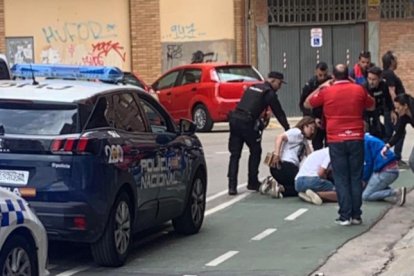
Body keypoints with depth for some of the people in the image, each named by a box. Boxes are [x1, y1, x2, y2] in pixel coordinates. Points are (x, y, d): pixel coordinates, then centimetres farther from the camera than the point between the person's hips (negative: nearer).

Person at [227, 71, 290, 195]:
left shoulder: (253, 87, 23)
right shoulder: (269, 93, 1)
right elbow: (279, 113, 3)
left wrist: (260, 122, 23)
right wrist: (288, 129, 10)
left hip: (235, 119, 7)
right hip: (247, 122, -7)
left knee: (235, 154, 7)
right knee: (255, 151, 12)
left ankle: (232, 186, 0)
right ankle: (253, 183, 16)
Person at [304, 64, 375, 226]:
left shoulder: (327, 92, -3)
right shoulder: (358, 90, 1)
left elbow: (307, 104, 13)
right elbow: (372, 106, 21)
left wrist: (321, 87, 18)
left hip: (336, 141, -1)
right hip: (356, 139, 1)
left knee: (341, 179, 3)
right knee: (356, 178, 8)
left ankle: (345, 216, 0)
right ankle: (356, 215, 9)